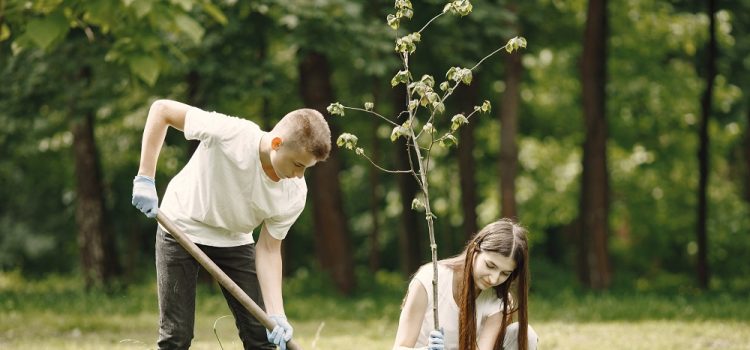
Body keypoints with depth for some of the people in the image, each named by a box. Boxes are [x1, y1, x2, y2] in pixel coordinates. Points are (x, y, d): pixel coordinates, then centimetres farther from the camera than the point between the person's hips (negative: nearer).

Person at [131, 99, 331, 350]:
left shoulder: (295, 194, -21)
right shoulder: (231, 134, -34)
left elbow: (268, 249, -13)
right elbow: (162, 109, -25)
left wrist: (276, 315, -24)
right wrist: (145, 178, -27)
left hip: (235, 241, 4)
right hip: (182, 229, -4)